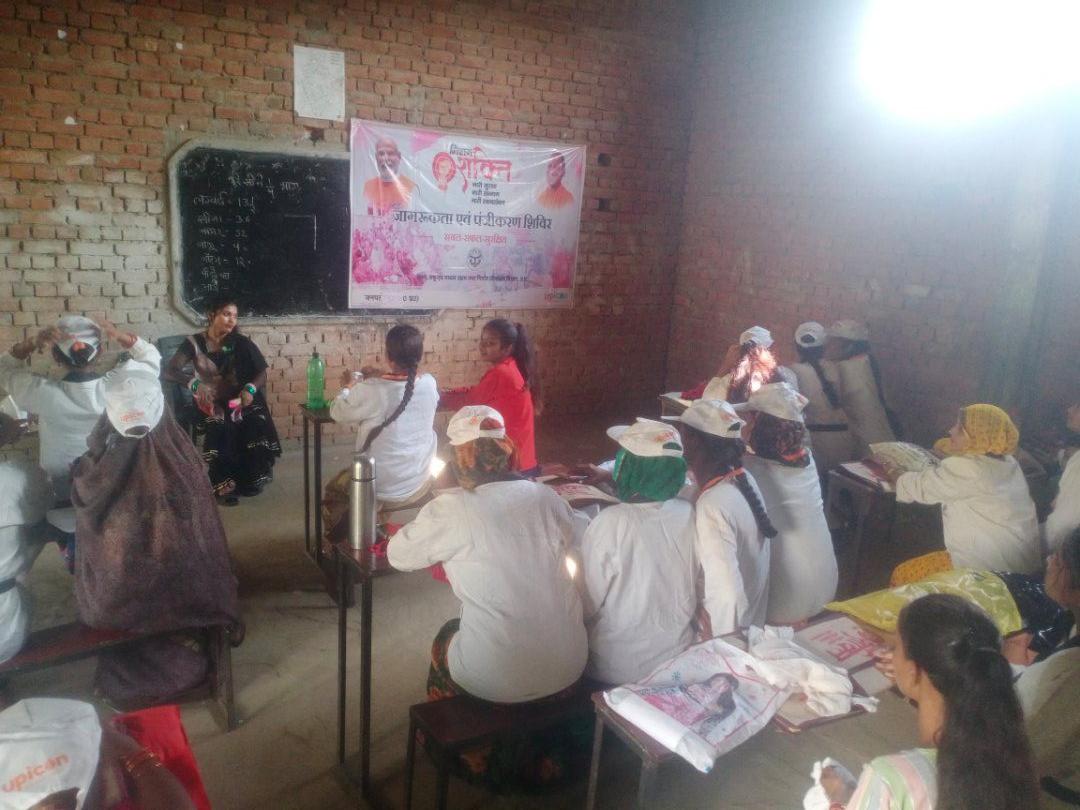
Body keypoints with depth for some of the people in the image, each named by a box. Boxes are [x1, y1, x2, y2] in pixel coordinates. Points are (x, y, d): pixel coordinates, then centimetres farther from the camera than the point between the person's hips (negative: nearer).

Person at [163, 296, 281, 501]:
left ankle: (252, 478, -10)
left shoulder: (241, 342, 1)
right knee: (219, 425, -35)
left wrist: (250, 389, -24)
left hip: (238, 398, 1)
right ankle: (224, 483, -21)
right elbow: (170, 371, -12)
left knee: (257, 422, -29)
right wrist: (195, 383, -32)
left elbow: (261, 372, -1)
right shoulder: (194, 343, -3)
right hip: (209, 402, -1)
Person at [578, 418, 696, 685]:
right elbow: (692, 591, 3)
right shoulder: (688, 515, -12)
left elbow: (587, 605, -17)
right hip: (678, 660, 5)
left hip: (618, 669, -4)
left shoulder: (611, 523, -27)